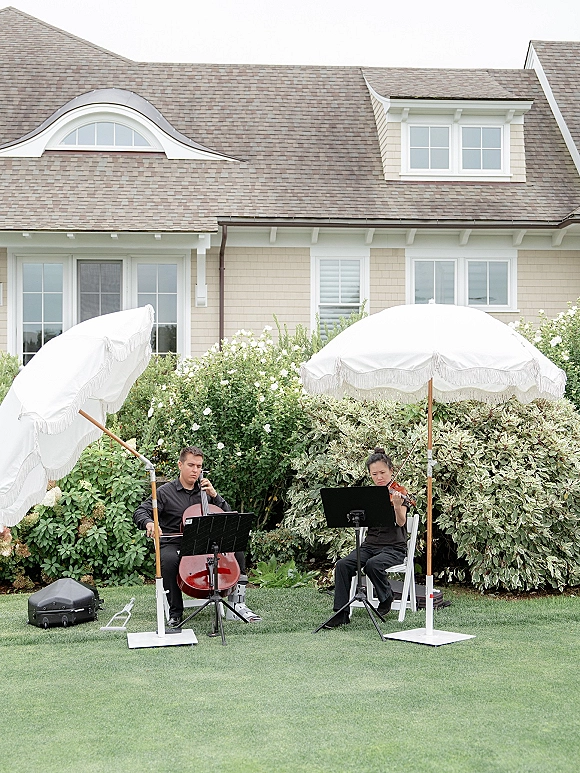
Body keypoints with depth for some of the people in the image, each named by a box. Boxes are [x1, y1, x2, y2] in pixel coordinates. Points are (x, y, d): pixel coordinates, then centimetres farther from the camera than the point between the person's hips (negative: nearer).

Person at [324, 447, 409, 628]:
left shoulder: (398, 494, -2)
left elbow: (401, 522, -19)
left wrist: (397, 506, -39)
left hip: (394, 548, -4)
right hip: (370, 545, 4)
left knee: (372, 565, -35)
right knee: (342, 564, -23)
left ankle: (386, 598, -6)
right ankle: (341, 613, -20)